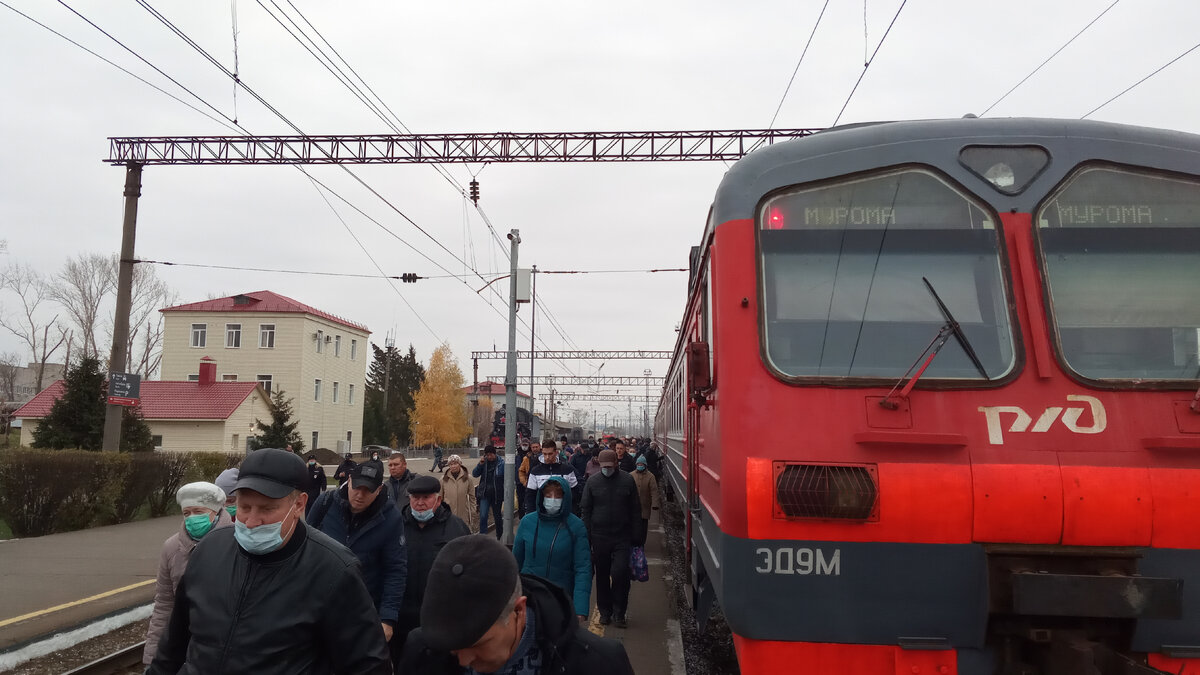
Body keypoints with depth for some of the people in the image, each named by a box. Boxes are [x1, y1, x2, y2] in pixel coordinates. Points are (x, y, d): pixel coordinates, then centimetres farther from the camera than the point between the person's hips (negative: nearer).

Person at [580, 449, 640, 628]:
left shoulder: (627, 481, 0)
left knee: (621, 573, -9)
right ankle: (605, 611, 23)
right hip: (599, 537, 2)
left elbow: (635, 509, 4)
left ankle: (619, 613, 5)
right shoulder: (592, 482, 2)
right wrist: (587, 537, 1)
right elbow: (586, 510, 6)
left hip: (622, 537, -1)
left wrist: (635, 535, 0)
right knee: (602, 576, 9)